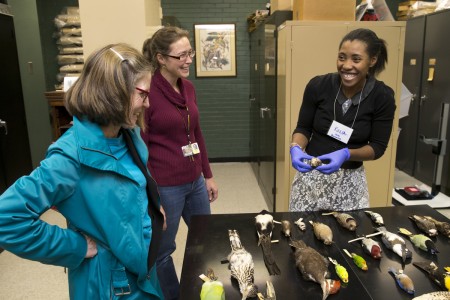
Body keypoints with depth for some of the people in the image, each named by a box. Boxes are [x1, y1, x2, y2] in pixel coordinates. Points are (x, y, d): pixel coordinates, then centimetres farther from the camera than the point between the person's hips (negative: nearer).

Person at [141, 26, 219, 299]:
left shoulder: (188, 87, 4)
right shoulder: (148, 92, -16)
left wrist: (208, 175, 14)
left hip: (195, 181, 8)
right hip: (164, 187, -8)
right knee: (162, 251, 15)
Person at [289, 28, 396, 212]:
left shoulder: (382, 97, -11)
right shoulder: (318, 86, -11)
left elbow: (378, 147, -6)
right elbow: (303, 127, -1)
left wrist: (345, 154, -25)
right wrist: (296, 147, -22)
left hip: (350, 181, 0)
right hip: (310, 175, 0)